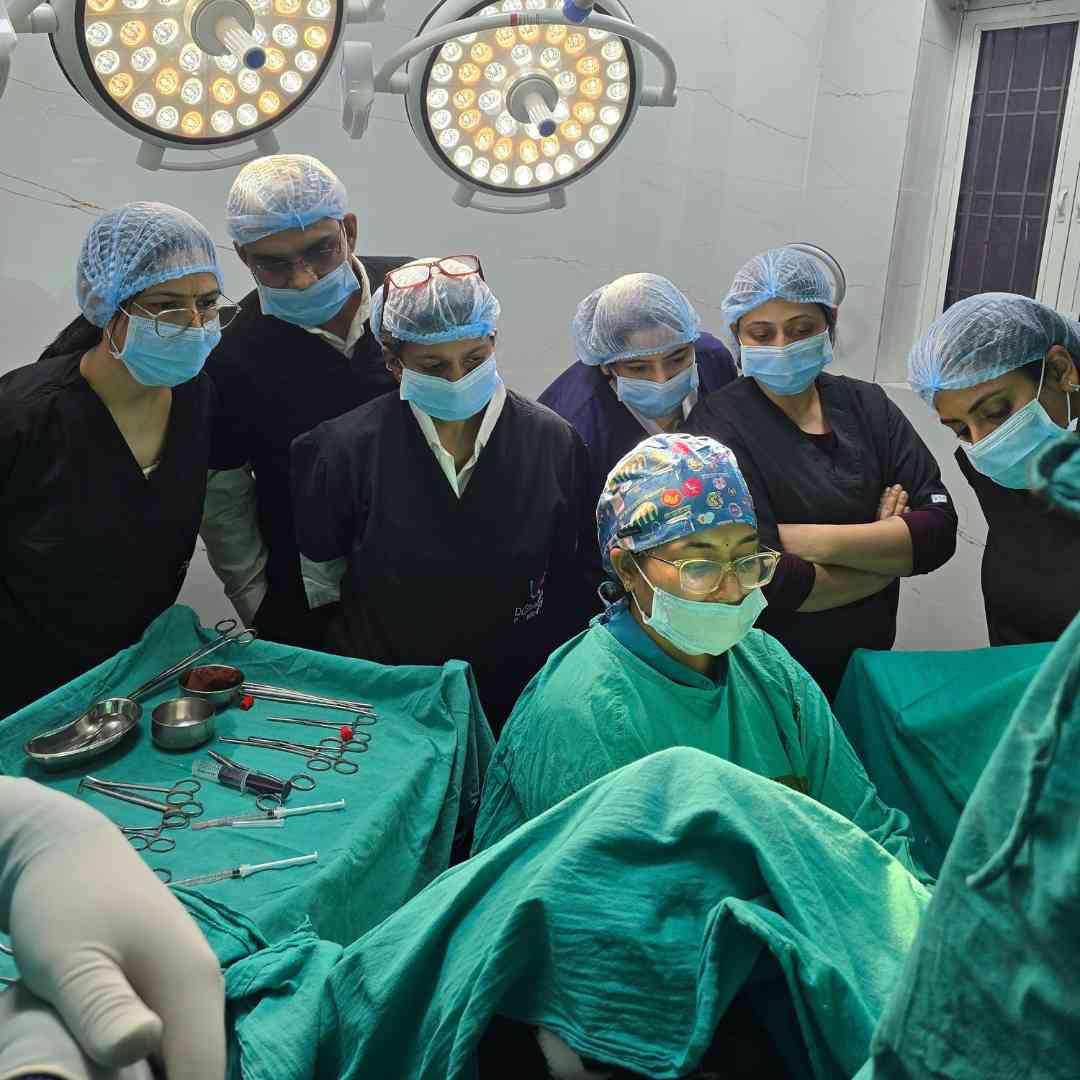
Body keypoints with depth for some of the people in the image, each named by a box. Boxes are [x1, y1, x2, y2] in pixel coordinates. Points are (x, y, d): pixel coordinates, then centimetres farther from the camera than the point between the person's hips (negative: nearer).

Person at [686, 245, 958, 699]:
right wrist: (888, 553, -14)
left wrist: (815, 540, -23)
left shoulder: (866, 405, -3)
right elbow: (765, 582, -27)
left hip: (868, 662, 5)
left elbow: (938, 529, -11)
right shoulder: (719, 425, -18)